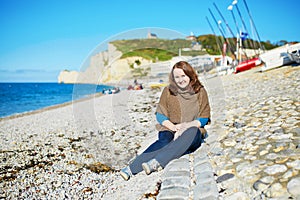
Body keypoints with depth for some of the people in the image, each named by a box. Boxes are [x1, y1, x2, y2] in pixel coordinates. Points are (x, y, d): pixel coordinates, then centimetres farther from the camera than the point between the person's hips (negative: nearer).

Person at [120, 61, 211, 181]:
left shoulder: (200, 92, 8)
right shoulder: (168, 91, 9)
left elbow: (204, 118, 5)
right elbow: (160, 115, 7)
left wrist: (189, 125, -16)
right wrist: (173, 127, -13)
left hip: (193, 135, 0)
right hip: (170, 130, 1)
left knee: (192, 130, -36)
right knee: (164, 141, -34)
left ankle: (156, 162, -48)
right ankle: (132, 168, -49)